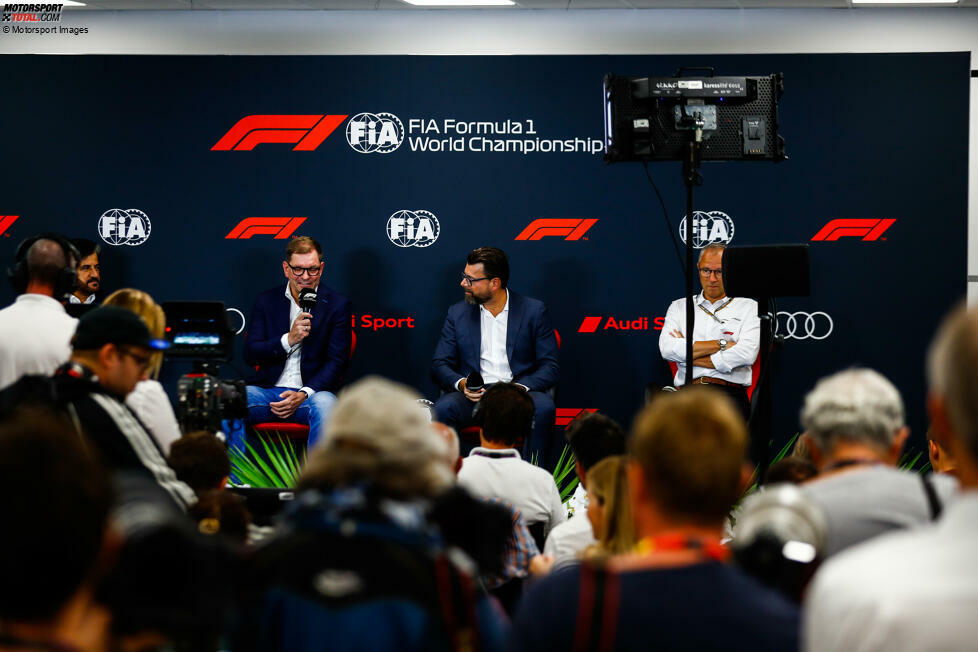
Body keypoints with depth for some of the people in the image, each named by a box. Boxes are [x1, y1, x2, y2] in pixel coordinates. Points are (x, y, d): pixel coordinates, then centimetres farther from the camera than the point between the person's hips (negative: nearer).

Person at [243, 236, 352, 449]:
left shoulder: (337, 304, 5)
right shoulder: (266, 301, 12)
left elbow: (336, 361, 0)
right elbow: (250, 354, 4)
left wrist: (304, 394, -15)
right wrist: (288, 339, -14)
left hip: (312, 392, -2)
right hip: (269, 390, 2)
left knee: (325, 405, -37)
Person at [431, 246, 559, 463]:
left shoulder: (533, 311, 5)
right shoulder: (458, 313, 12)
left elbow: (550, 367, 1)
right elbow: (439, 364, 10)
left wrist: (520, 388, -18)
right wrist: (461, 384, -13)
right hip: (473, 396, 1)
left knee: (543, 408, -34)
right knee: (443, 408, -31)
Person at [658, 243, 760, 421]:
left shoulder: (749, 308, 15)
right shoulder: (679, 307, 21)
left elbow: (746, 355, -3)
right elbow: (667, 348, 2)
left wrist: (690, 355, 1)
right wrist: (721, 344, -1)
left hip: (728, 393, -2)